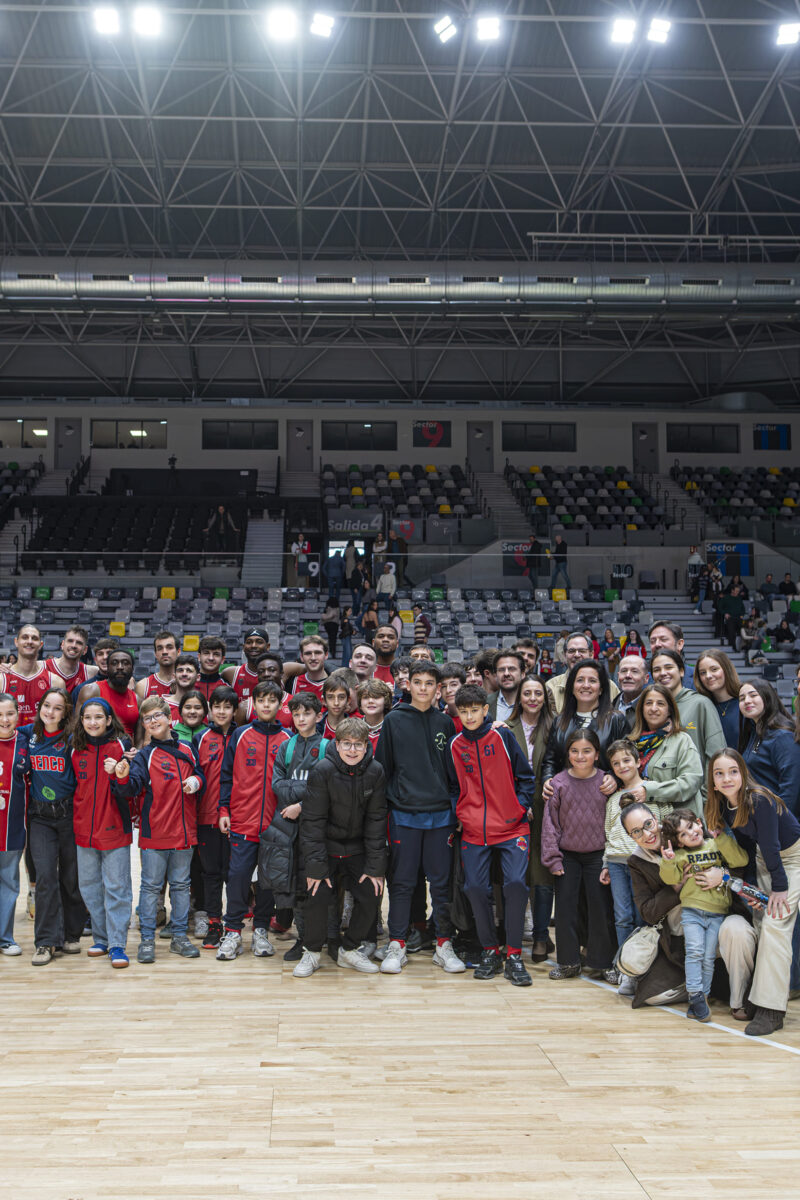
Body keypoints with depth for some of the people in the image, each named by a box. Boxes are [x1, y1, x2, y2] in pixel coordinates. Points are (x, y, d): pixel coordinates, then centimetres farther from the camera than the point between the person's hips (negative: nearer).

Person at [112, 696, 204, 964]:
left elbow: (200, 776, 18)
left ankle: (180, 937, 23)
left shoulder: (187, 750, 8)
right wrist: (123, 778, -38)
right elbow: (132, 787, -17)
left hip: (184, 831, 4)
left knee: (181, 885, 13)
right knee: (151, 886, 3)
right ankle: (147, 939, 12)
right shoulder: (145, 755, -4)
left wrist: (196, 781, -5)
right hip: (154, 831, -4)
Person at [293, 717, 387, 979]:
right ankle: (312, 952, 10)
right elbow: (313, 821, -15)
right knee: (317, 897, -14)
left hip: (358, 848, 3)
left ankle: (349, 950, 18)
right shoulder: (322, 771, -18)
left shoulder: (375, 772, -10)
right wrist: (315, 866, -19)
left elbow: (376, 821, -6)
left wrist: (375, 866, -8)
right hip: (325, 847, -3)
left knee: (370, 897, -4)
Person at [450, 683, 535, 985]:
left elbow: (525, 775, 4)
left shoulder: (502, 736, -1)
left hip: (511, 827, -2)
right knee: (475, 888, -1)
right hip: (474, 831, 3)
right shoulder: (455, 745, 6)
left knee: (516, 883, -12)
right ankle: (490, 952, 15)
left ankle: (514, 956, -2)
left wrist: (521, 805, -5)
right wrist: (459, 815, 4)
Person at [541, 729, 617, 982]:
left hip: (597, 856, 0)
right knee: (565, 908, 4)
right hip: (567, 855, 0)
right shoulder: (558, 783, -4)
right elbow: (550, 823, -1)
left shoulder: (606, 781, -3)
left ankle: (601, 962, 18)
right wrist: (553, 858, -5)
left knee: (600, 907, 4)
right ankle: (568, 961, 17)